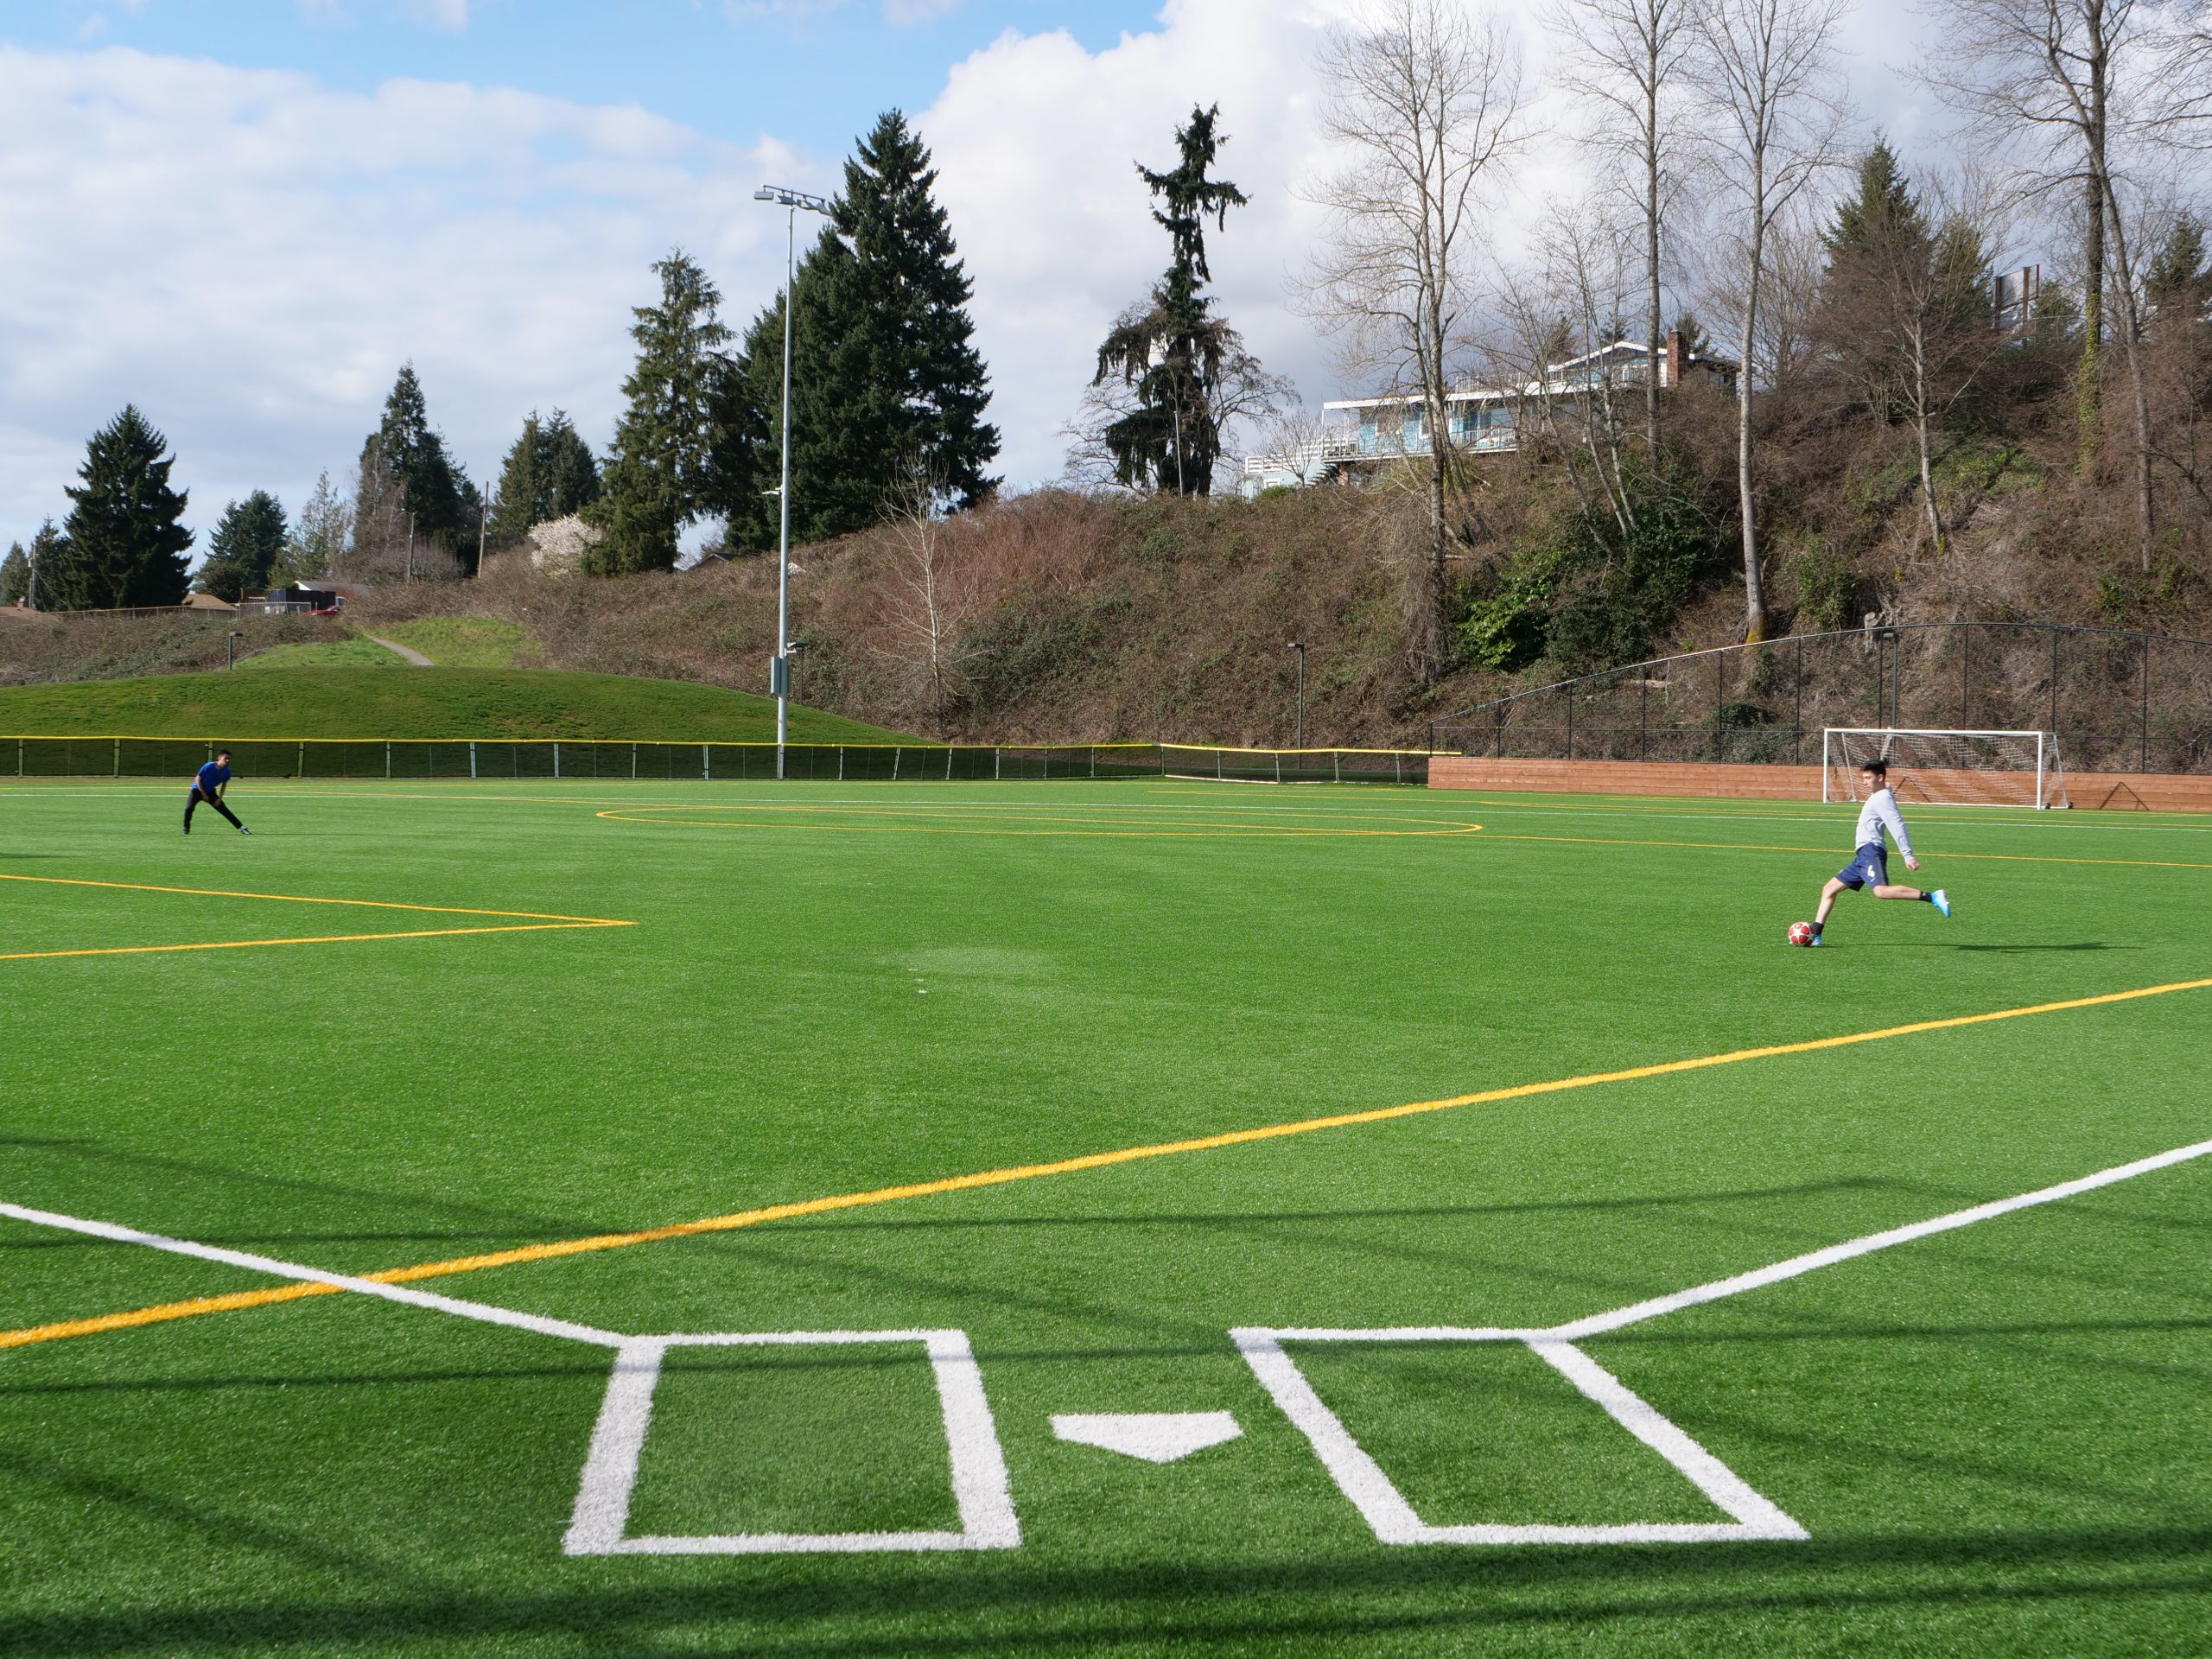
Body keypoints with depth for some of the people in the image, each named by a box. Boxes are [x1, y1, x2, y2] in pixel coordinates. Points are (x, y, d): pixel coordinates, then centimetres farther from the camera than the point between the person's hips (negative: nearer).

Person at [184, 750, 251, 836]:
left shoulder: (227, 771, -14)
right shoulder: (209, 767, -27)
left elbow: (224, 784, 3)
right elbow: (198, 779, -17)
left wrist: (220, 798, -4)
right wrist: (204, 794, -17)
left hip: (211, 792, 3)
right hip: (198, 790, -3)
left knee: (224, 810, -2)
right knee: (189, 808, -24)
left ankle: (242, 828, -1)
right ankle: (186, 828, -1)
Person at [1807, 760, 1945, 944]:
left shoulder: (1883, 798, -8)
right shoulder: (1877, 796, 21)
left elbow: (1897, 825, -18)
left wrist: (1908, 855, -26)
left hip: (1871, 850, -11)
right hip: (1863, 855, 11)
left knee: (1881, 891, -33)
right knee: (1829, 889, 12)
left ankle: (1933, 897, -35)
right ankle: (1814, 935, 11)